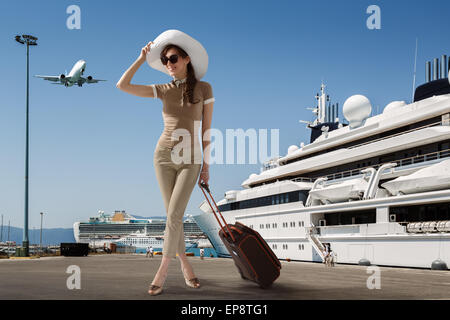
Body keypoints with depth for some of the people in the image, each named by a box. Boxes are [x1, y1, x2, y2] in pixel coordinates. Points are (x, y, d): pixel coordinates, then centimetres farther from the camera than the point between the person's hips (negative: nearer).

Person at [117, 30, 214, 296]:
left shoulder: (204, 89, 0)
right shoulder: (164, 90, 5)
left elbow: (207, 129, 0)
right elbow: (123, 86, -2)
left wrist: (206, 166, -2)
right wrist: (143, 58, 1)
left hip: (190, 160, -2)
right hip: (164, 156, 3)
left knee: (174, 215, -10)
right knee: (174, 216, 5)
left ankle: (162, 270, 0)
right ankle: (185, 264, 20)